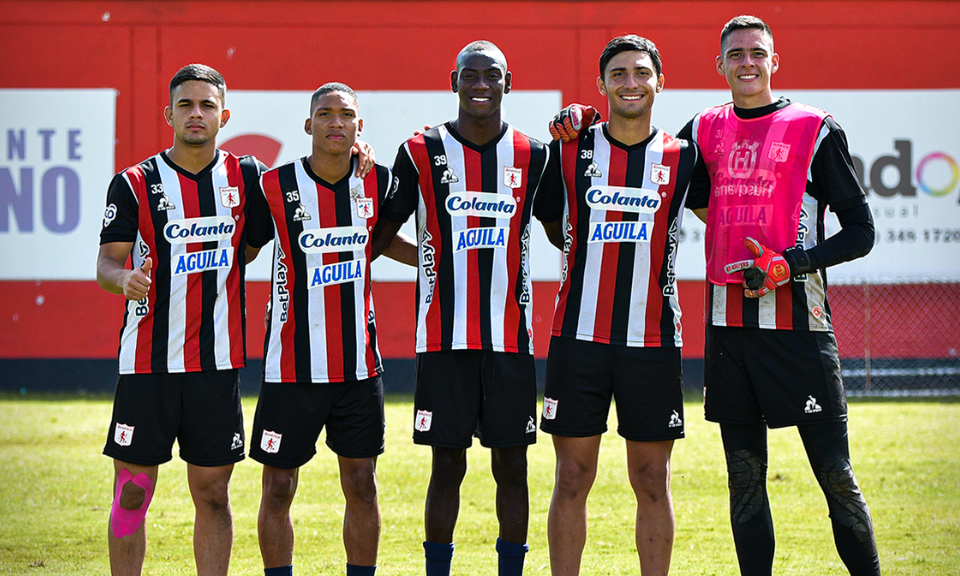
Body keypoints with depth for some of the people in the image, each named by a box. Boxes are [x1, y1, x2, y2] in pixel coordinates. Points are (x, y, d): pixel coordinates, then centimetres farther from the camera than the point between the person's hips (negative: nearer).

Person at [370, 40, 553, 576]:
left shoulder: (532, 155, 6)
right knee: (447, 466, 1)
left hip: (511, 336, 2)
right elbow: (380, 236, 9)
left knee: (512, 466, 4)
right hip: (444, 336, -1)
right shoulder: (422, 153, 2)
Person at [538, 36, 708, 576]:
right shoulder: (570, 151, 4)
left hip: (653, 339, 0)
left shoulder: (683, 157, 4)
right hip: (579, 334, 0)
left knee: (653, 479, 3)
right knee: (573, 478, 1)